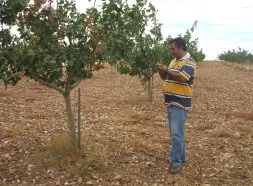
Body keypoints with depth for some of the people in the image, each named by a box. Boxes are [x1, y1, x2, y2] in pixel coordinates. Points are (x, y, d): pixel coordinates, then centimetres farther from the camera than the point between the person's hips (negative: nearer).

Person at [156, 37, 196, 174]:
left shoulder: (189, 62, -11)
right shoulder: (174, 61, 16)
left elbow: (182, 78, -26)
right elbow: (166, 78, 20)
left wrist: (166, 70, -19)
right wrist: (161, 71, 1)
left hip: (180, 104, -9)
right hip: (171, 102, 9)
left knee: (177, 133, -7)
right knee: (175, 132, 16)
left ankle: (176, 162, 1)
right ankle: (181, 157, 29)